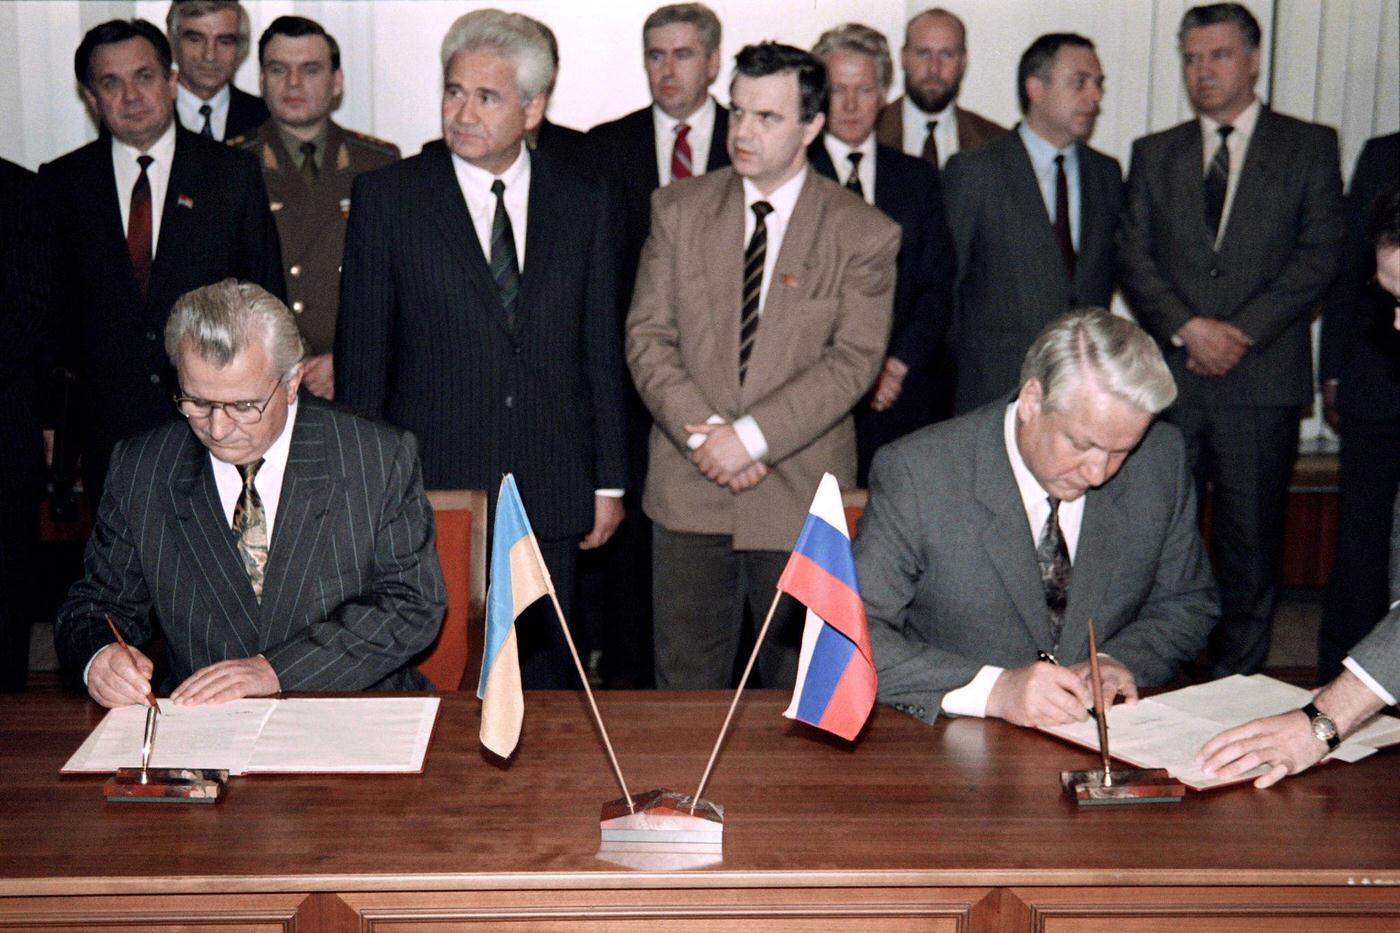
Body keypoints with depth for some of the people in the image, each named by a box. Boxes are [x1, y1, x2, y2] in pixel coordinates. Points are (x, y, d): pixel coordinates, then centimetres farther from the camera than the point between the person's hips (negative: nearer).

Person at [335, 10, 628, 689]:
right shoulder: (387, 195, -1)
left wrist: (609, 481, 6)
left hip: (550, 498, 2)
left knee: (545, 677, 11)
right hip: (431, 491, -2)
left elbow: (602, 350, 8)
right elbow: (361, 353, 0)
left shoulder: (584, 201, 6)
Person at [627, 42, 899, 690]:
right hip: (689, 486, 2)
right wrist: (702, 434, -13)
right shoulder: (677, 209, 5)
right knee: (685, 681, 9)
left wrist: (753, 435, -18)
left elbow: (854, 360, -10)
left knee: (800, 685, 11)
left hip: (802, 493, -1)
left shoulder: (863, 234, -2)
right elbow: (647, 338, 1)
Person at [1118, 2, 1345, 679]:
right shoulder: (1154, 153, 15)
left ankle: (1233, 687, 13)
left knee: (1250, 540, 3)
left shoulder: (1309, 146, 9)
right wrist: (1189, 329, -10)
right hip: (1169, 375, 2)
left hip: (1263, 377, -1)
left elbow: (1319, 253, 0)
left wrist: (1242, 332, -11)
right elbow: (1133, 257, 6)